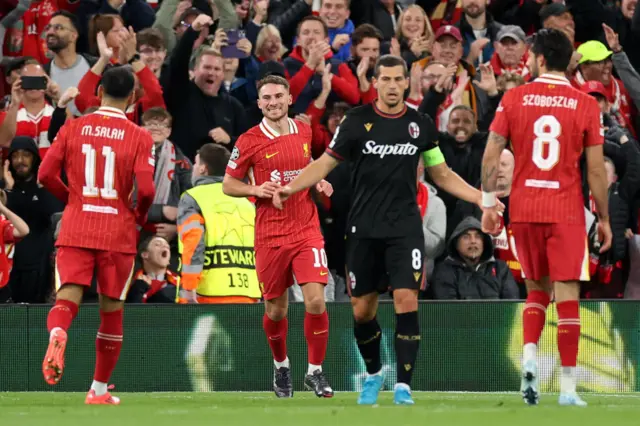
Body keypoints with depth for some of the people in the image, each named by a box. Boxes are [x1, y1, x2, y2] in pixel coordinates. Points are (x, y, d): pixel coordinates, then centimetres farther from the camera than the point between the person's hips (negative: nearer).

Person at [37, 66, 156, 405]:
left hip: (75, 229, 1)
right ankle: (99, 390, 19)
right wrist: (140, 216, 9)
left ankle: (57, 334, -42)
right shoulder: (139, 137, -4)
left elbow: (46, 175, 0)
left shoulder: (73, 128, 3)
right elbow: (146, 189, -12)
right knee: (111, 310, 12)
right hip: (118, 232, -1)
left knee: (67, 298, -5)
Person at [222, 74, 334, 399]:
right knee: (276, 309, 7)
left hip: (307, 229, 2)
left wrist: (319, 183, 5)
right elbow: (228, 185, 3)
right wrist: (256, 190, -15)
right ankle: (281, 366, 34)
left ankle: (315, 372, 2)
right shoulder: (249, 141, -4)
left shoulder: (304, 132, 6)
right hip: (270, 235, -1)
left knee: (316, 301, -13)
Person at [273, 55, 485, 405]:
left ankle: (403, 385, -10)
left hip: (405, 228, 0)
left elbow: (442, 175, 15)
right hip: (364, 229, 0)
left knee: (406, 300, -15)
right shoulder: (357, 121, -1)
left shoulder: (421, 125, 4)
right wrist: (291, 187, -14)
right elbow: (325, 163, 1)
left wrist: (482, 198, 7)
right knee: (362, 310, 5)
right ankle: (373, 374, 30)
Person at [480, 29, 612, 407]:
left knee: (537, 288, 19)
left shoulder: (513, 99, 0)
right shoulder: (586, 106, -3)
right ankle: (568, 387, -4)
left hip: (524, 210, 2)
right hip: (567, 212, -2)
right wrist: (604, 219, 6)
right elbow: (596, 169, -3)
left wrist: (488, 205, 5)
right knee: (567, 295, 0)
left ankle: (529, 359, -5)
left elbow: (491, 155, -3)